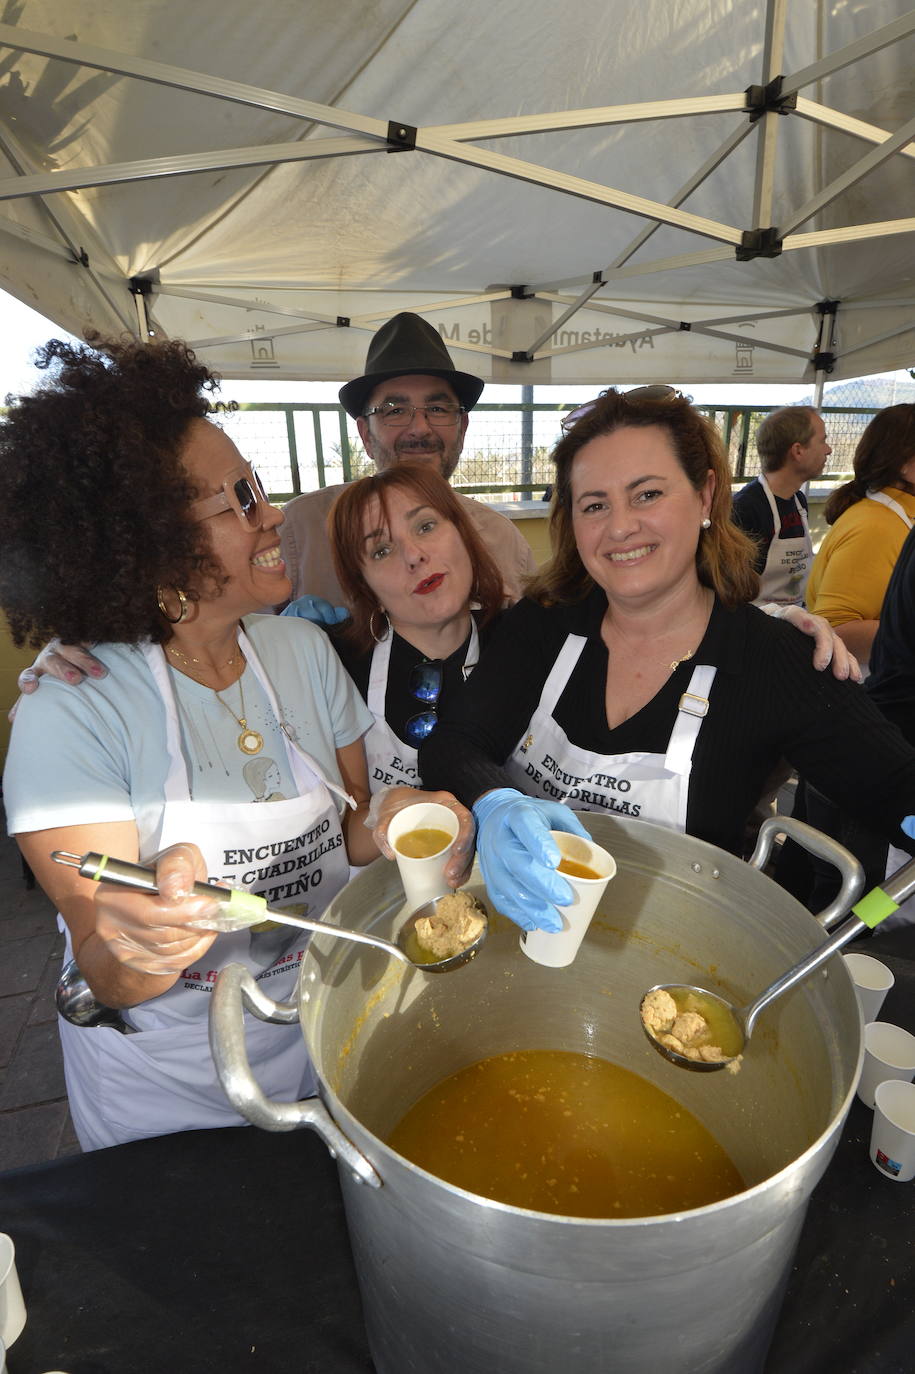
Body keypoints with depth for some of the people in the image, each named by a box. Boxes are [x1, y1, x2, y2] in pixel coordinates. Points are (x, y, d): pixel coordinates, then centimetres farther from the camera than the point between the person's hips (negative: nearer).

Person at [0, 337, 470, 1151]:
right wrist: (140, 938, -43)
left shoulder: (303, 650, -10)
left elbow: (345, 830, -4)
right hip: (167, 1081, -3)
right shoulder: (72, 715, -23)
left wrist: (386, 825, -25)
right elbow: (112, 980, -21)